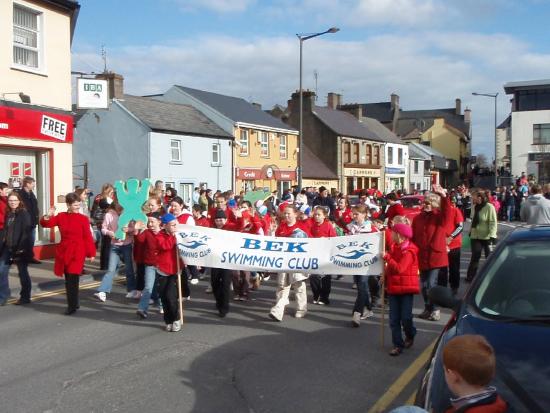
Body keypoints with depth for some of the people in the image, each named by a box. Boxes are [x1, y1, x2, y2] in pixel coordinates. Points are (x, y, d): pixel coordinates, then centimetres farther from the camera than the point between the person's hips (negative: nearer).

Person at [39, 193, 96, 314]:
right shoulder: (61, 216, 4)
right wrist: (48, 216, -16)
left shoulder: (83, 219, -5)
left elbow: (88, 238, -5)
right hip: (64, 252, 4)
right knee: (68, 280, 11)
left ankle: (72, 306, 3)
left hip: (77, 253, -4)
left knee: (73, 280, -7)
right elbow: (46, 224, 5)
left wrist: (91, 253, -5)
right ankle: (74, 303, 25)